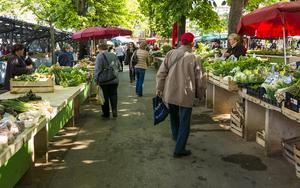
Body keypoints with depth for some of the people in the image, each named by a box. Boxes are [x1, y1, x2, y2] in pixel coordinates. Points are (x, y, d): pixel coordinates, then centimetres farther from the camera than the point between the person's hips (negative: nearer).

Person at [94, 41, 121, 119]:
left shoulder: (100, 56, -10)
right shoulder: (114, 55, 6)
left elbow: (97, 69, -14)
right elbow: (119, 66, 14)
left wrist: (96, 79, -8)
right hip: (114, 80, 4)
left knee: (105, 96, 6)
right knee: (113, 95, 12)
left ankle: (106, 113, 15)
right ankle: (114, 111, 6)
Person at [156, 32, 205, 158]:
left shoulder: (170, 54, -2)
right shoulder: (193, 58, -10)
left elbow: (161, 73, -1)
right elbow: (199, 78, -4)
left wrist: (159, 90, 9)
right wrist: (200, 94, 10)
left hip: (170, 93, 4)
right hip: (186, 95, -4)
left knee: (174, 117, 25)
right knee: (184, 122, 5)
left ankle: (176, 137, 46)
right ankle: (179, 150, 6)